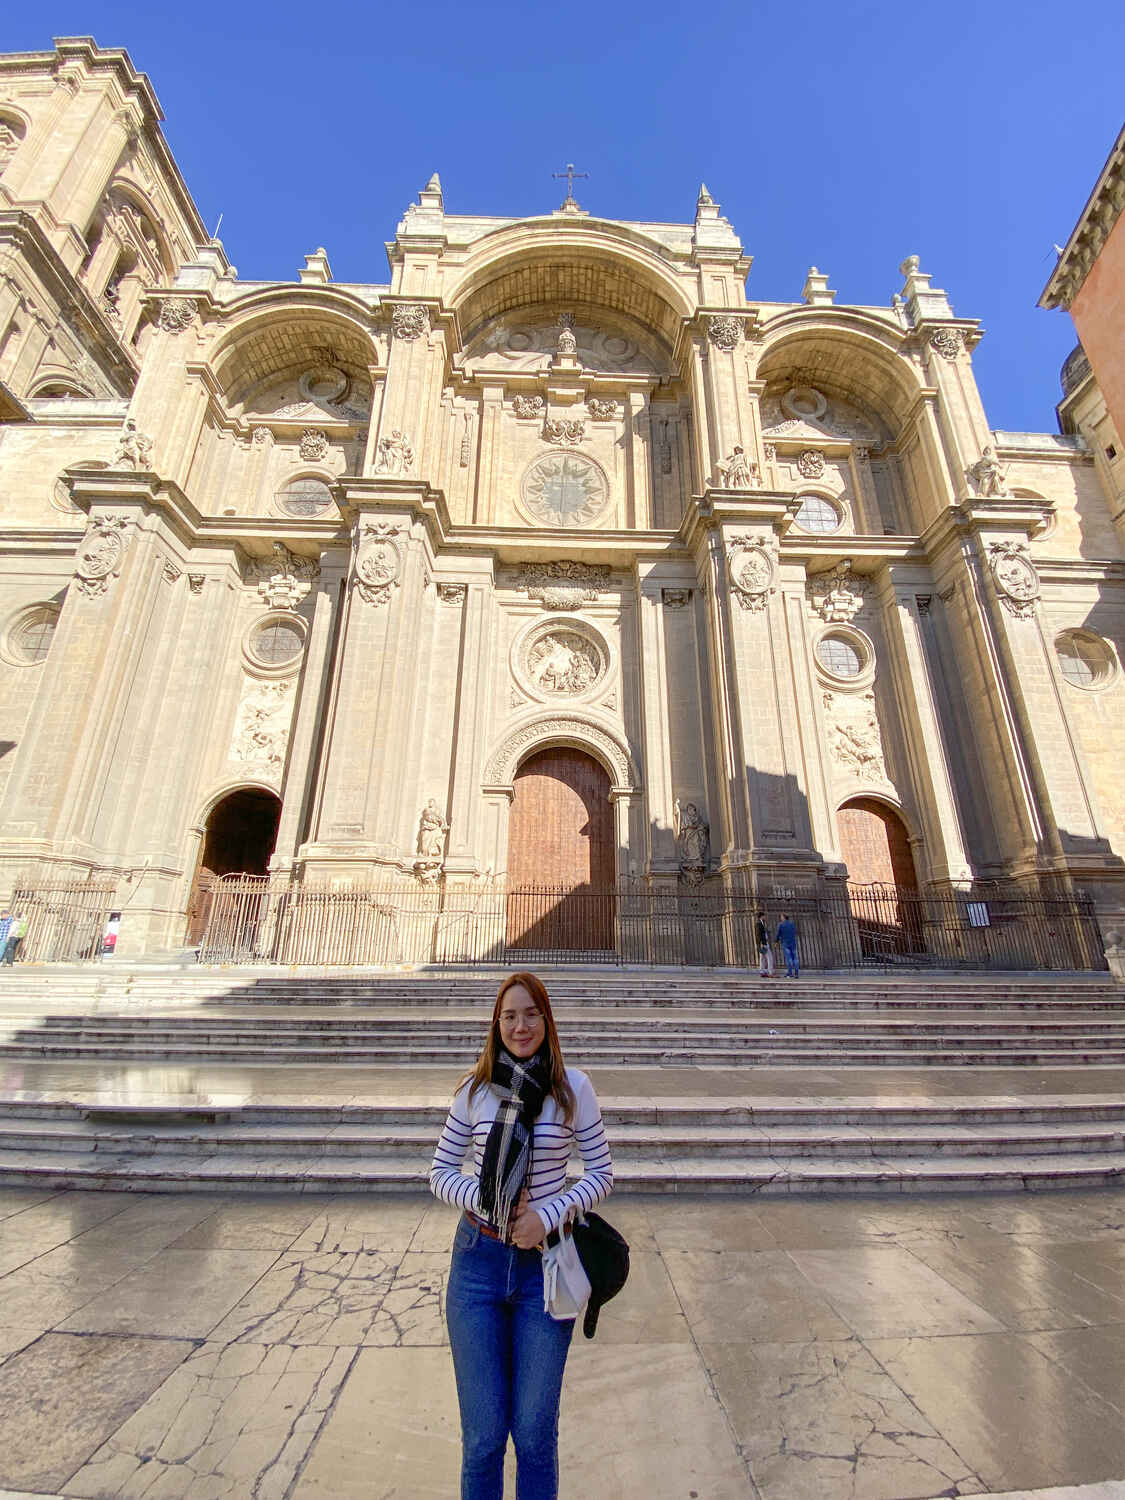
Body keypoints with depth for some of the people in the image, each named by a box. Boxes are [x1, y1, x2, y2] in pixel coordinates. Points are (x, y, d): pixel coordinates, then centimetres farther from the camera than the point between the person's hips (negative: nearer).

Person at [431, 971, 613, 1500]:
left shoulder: (573, 1087, -9)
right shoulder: (475, 1089, -6)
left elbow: (601, 1172, -3)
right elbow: (440, 1172, 1)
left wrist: (548, 1214, -15)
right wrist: (486, 1198, -15)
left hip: (544, 1263, 0)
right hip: (478, 1261, 1)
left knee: (535, 1433, 12)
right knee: (483, 1435, 11)